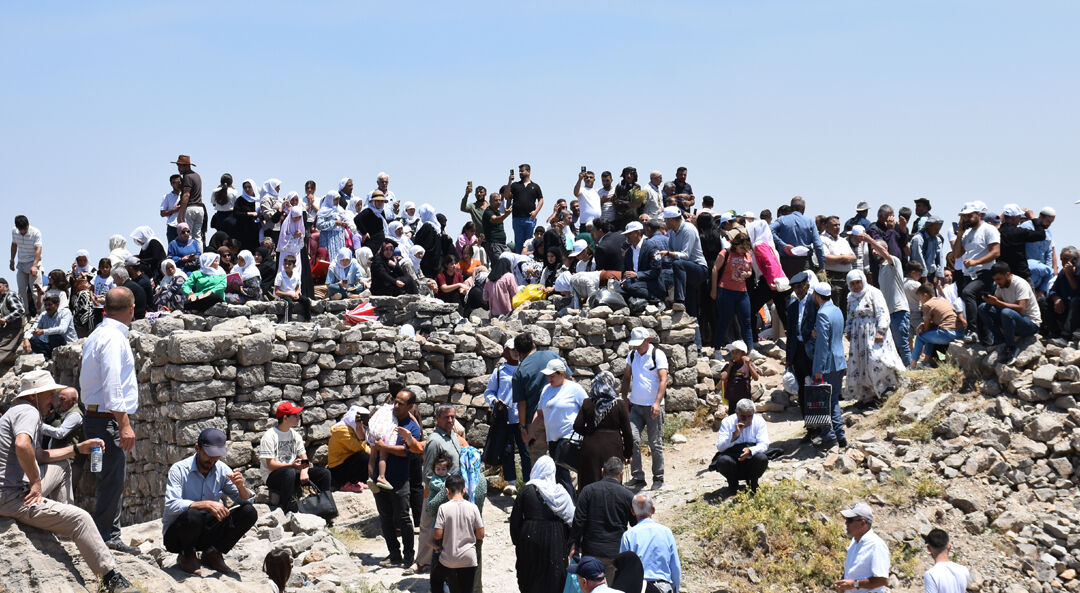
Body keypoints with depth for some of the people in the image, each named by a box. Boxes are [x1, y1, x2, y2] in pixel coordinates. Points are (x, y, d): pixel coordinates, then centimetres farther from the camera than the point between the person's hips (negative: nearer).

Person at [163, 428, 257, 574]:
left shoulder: (222, 470, 0)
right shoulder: (179, 470, -15)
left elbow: (247, 501, 0)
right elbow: (171, 506, -29)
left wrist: (241, 485, -23)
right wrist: (206, 504, -38)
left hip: (206, 532, 4)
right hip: (175, 533, -4)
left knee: (249, 513, -13)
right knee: (192, 516, -38)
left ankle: (212, 553, 1)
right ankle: (186, 556, -7)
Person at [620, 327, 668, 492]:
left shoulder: (658, 355, -7)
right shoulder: (632, 355, 10)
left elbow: (663, 379, -14)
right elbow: (627, 376, 23)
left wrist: (657, 402, -24)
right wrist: (624, 396, 11)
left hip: (653, 407, -4)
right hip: (636, 406, 4)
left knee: (655, 444, 2)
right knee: (633, 440, -9)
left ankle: (658, 478, 15)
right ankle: (637, 477, -2)